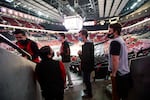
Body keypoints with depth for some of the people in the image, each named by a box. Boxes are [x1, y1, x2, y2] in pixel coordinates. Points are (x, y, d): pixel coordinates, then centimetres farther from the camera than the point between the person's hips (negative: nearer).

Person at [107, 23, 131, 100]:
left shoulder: (114, 42, -19)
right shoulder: (121, 40, 10)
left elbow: (115, 60, -26)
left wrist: (113, 73, -16)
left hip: (119, 74, -9)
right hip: (125, 73, 9)